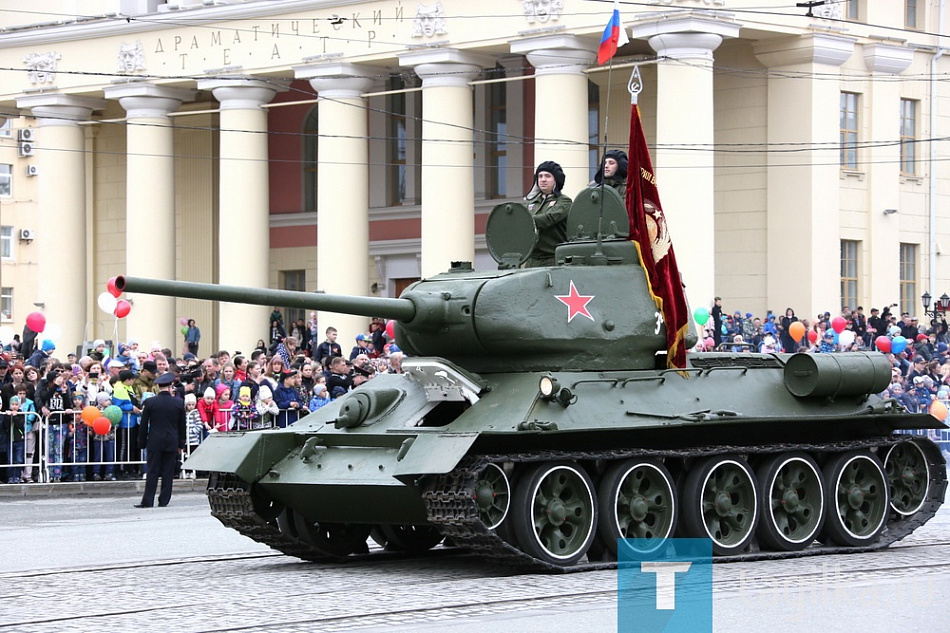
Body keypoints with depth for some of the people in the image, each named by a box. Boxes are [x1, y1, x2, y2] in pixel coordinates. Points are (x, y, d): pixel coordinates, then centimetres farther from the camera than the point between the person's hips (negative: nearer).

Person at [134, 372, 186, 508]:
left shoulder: (149, 402, -5)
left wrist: (142, 442, 8)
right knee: (168, 472, 5)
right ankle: (164, 500, 6)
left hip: (154, 442, -1)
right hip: (172, 443, 1)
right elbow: (182, 425, 6)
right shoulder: (179, 403, -1)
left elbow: (143, 425, -1)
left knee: (152, 472, 1)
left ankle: (148, 501, -3)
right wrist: (181, 444, 15)